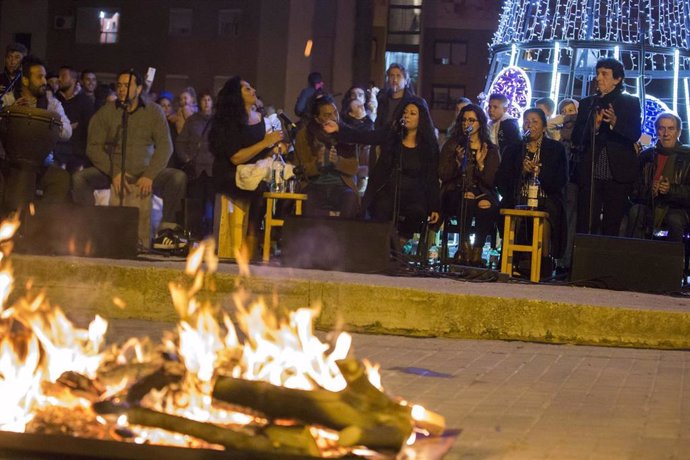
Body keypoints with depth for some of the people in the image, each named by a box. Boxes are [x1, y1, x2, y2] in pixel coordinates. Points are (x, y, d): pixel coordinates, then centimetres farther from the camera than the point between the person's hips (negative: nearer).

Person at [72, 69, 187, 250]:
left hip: (144, 172, 0)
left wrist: (149, 175, -18)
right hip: (112, 171, 0)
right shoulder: (105, 112, 3)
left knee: (179, 177, -26)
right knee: (79, 178, -26)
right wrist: (114, 173, -17)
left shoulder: (154, 112, 4)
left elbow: (165, 146, -3)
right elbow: (93, 147, -2)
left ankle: (167, 228, -20)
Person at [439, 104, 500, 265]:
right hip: (456, 193, -1)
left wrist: (480, 163, -12)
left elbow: (491, 181, 3)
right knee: (466, 203, -36)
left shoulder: (491, 149, 11)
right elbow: (443, 175, 3)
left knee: (489, 208, -34)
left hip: (482, 195, 1)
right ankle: (465, 247, -25)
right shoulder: (452, 145, 12)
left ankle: (477, 250, -23)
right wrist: (458, 161, -13)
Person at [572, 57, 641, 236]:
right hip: (589, 173, 1)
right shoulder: (587, 103, 15)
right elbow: (576, 138, 7)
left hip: (618, 174, -1)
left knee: (612, 227, 0)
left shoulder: (631, 103, 8)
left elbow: (635, 134, -4)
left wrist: (615, 122, -23)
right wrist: (593, 127, -13)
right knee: (585, 226, -7)